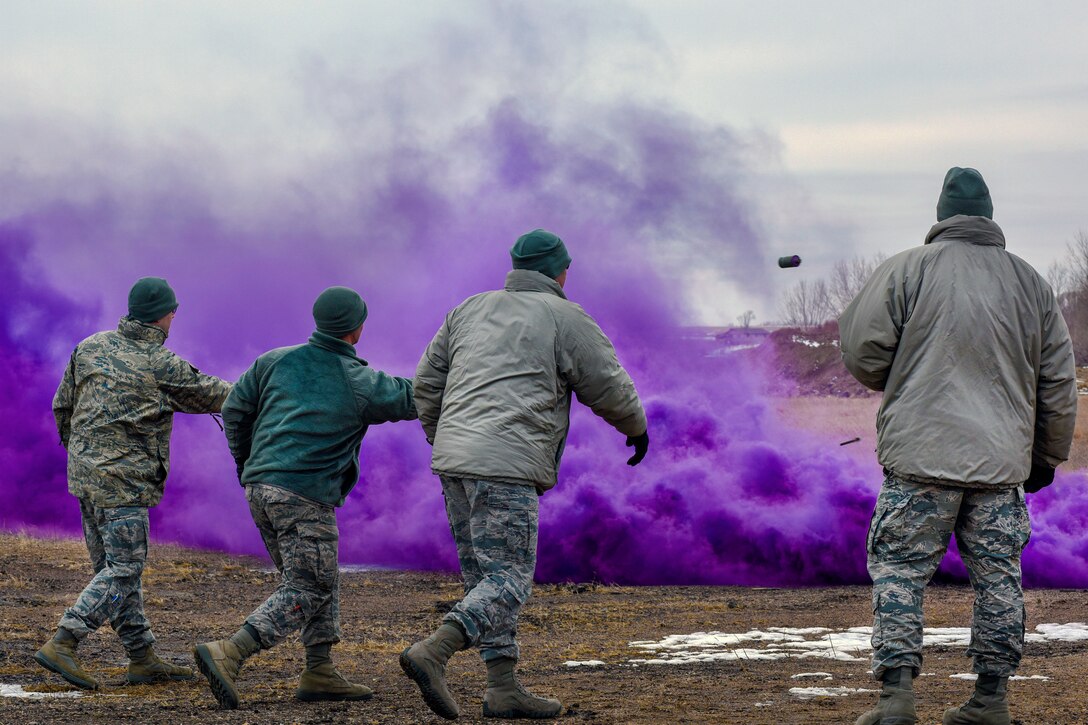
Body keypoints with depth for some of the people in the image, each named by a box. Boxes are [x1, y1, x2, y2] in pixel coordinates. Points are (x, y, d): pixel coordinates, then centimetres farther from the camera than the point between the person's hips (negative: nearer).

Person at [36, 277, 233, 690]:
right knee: (123, 570, -6)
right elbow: (211, 395, 4)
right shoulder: (163, 366, -11)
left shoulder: (90, 348, 5)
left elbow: (62, 407, 12)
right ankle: (62, 646, -16)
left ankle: (143, 659, 15)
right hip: (123, 481, -8)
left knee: (114, 567, 11)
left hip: (85, 473, 8)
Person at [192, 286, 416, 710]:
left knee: (323, 581, 17)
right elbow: (412, 399, 12)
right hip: (304, 495, -7)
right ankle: (227, 655, -20)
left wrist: (245, 462, 25)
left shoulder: (277, 361, 10)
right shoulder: (360, 383, -1)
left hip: (259, 487, 7)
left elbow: (235, 409, 12)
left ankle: (319, 673, 16)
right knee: (306, 590, -5)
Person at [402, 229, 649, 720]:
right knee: (508, 584, -7)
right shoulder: (565, 319, 1)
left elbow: (427, 385, 18)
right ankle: (432, 654, -25)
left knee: (486, 581, 12)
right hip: (505, 467, -7)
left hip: (454, 460, 7)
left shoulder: (471, 311, 18)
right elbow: (610, 390, 5)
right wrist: (637, 427, 25)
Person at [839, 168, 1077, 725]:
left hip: (921, 452, -3)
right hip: (1003, 459, 3)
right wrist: (1048, 456, 22)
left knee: (900, 569, 1)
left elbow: (863, 351, -3)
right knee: (997, 575, 9)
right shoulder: (1029, 282, 12)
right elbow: (1059, 381, 13)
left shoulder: (907, 270, -1)